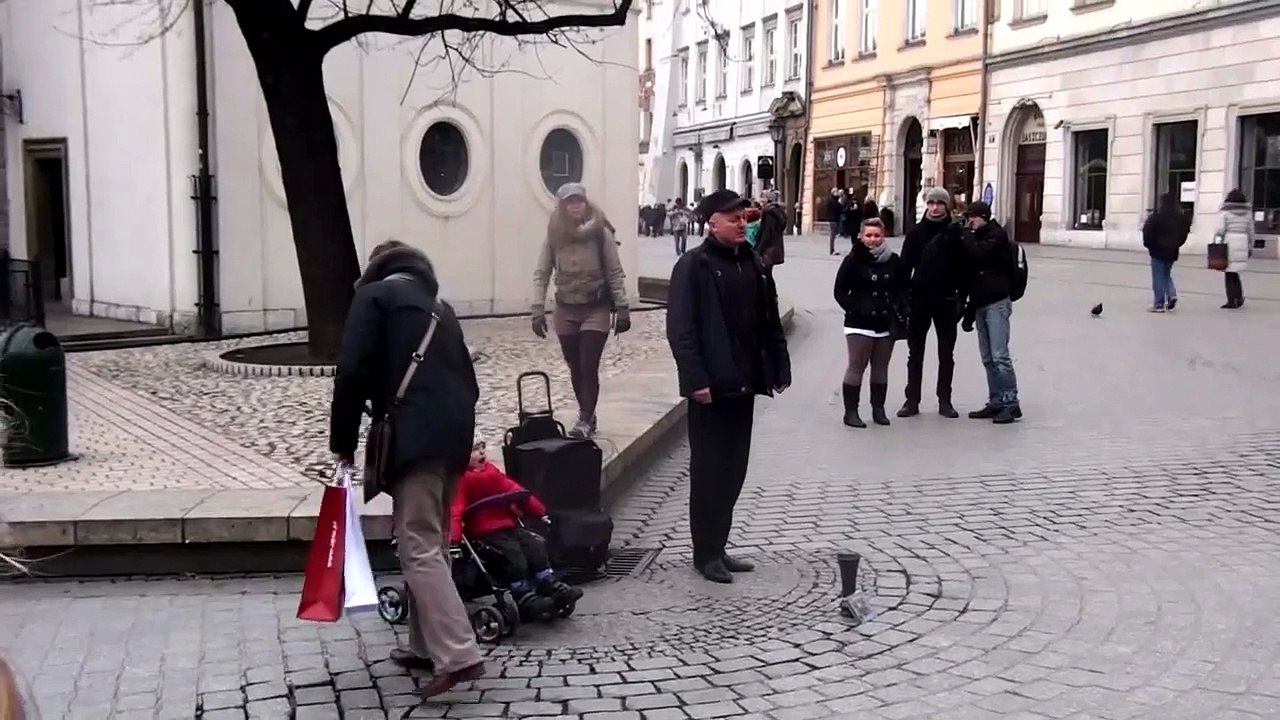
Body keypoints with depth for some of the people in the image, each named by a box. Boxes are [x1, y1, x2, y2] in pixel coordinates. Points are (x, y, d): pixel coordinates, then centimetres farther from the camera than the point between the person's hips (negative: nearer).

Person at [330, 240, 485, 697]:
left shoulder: (374, 295, 5)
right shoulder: (439, 306, 27)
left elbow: (353, 371, -5)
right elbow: (466, 378, 24)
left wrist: (343, 441, 2)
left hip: (413, 436, -8)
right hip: (454, 434, 8)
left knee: (419, 549, -9)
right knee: (432, 544, 16)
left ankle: (458, 655, -17)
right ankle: (427, 646, 22)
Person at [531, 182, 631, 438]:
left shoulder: (601, 233, -8)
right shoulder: (554, 236, -1)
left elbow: (615, 273, -5)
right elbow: (541, 274, 2)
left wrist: (622, 309, -6)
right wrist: (538, 310, -4)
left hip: (596, 310, -3)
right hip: (565, 311, 3)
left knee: (589, 367, -8)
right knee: (575, 369, 12)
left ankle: (585, 421, -2)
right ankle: (587, 415, 26)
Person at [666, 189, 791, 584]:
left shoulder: (753, 263, 12)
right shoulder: (693, 266, -8)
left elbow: (769, 321, 14)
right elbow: (680, 329, -14)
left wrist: (779, 367, 8)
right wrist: (696, 380, -20)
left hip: (743, 384, 7)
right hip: (711, 387, -7)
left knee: (734, 469, 12)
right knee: (709, 470, 2)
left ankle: (719, 547, 23)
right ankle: (705, 552, 12)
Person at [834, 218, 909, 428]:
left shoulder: (894, 261, 5)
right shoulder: (853, 261, -4)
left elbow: (903, 289, 15)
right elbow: (840, 291, -3)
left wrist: (899, 311, 1)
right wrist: (854, 309, -13)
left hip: (886, 324, 4)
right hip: (860, 324, -4)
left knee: (881, 367, 11)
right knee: (856, 366, -2)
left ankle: (878, 409, 20)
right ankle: (851, 411, 3)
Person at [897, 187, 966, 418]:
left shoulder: (955, 232, -1)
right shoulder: (916, 232, 2)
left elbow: (962, 266, -2)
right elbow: (905, 266, 1)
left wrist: (961, 298, -7)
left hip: (946, 300, -1)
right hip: (919, 299, 1)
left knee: (946, 353, 7)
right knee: (915, 353, 7)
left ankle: (944, 401, 16)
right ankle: (912, 400, 14)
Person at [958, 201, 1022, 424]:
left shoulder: (996, 235, -3)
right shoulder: (976, 238, 20)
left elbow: (979, 253, -22)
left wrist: (969, 235, -5)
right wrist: (969, 311, 21)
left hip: (997, 303, -8)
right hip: (980, 303, 8)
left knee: (999, 356, -11)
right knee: (988, 358, 8)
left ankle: (1011, 403, -7)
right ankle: (996, 402, 13)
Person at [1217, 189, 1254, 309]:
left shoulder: (1225, 212, -3)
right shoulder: (1247, 212, 10)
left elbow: (1220, 230, -8)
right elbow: (1250, 231, 12)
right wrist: (1250, 247, 18)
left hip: (1229, 243, -4)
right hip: (1242, 244, 4)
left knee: (1230, 273, 0)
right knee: (1235, 272, 16)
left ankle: (1232, 301, -1)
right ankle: (1239, 298, 12)